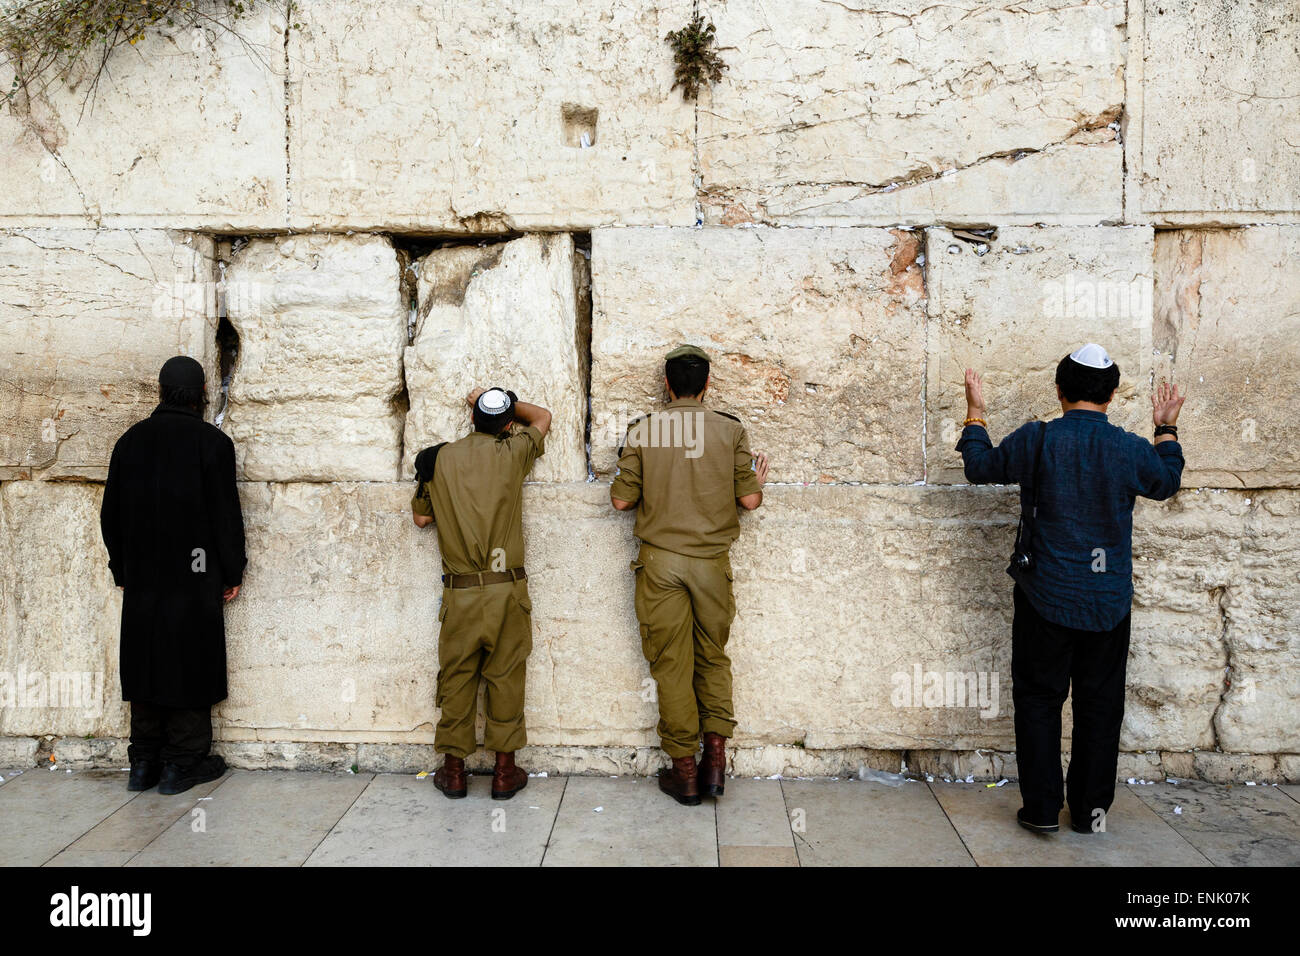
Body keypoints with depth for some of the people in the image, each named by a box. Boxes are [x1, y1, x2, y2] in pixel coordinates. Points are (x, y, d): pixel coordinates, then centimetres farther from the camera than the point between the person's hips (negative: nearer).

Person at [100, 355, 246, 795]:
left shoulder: (130, 440, 6)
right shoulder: (211, 442, -9)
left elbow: (111, 513, 11)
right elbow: (226, 515, -9)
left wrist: (123, 569, 18)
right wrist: (232, 573, 0)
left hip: (142, 581, 5)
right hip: (194, 579, -4)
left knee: (146, 663, 12)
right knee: (189, 665, 4)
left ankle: (143, 764, 19)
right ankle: (182, 764, 9)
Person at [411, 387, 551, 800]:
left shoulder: (439, 459, 1)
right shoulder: (511, 453, -3)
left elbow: (421, 517, 15)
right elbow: (542, 417, 18)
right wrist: (502, 400, 25)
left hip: (459, 591, 1)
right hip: (506, 588, -1)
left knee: (456, 677, 11)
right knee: (505, 677, 8)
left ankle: (454, 770, 21)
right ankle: (505, 771, 16)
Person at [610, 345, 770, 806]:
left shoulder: (642, 430, -1)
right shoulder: (730, 429, -1)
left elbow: (621, 498, 0)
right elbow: (748, 499, -2)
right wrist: (758, 482, 20)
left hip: (660, 560, 0)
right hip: (712, 560, 1)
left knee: (671, 664, 7)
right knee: (713, 658, 16)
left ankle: (684, 769, 13)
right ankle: (715, 755, 8)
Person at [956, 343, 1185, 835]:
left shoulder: (1035, 439, -11)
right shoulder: (1132, 449, -6)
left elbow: (980, 467, 5)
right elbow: (1167, 481, 16)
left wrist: (975, 414, 18)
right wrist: (1167, 429, 30)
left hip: (1045, 599, -2)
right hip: (1109, 604, 2)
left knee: (1038, 700, 10)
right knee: (1101, 703, 14)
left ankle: (1041, 808, 12)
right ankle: (1090, 810, 22)